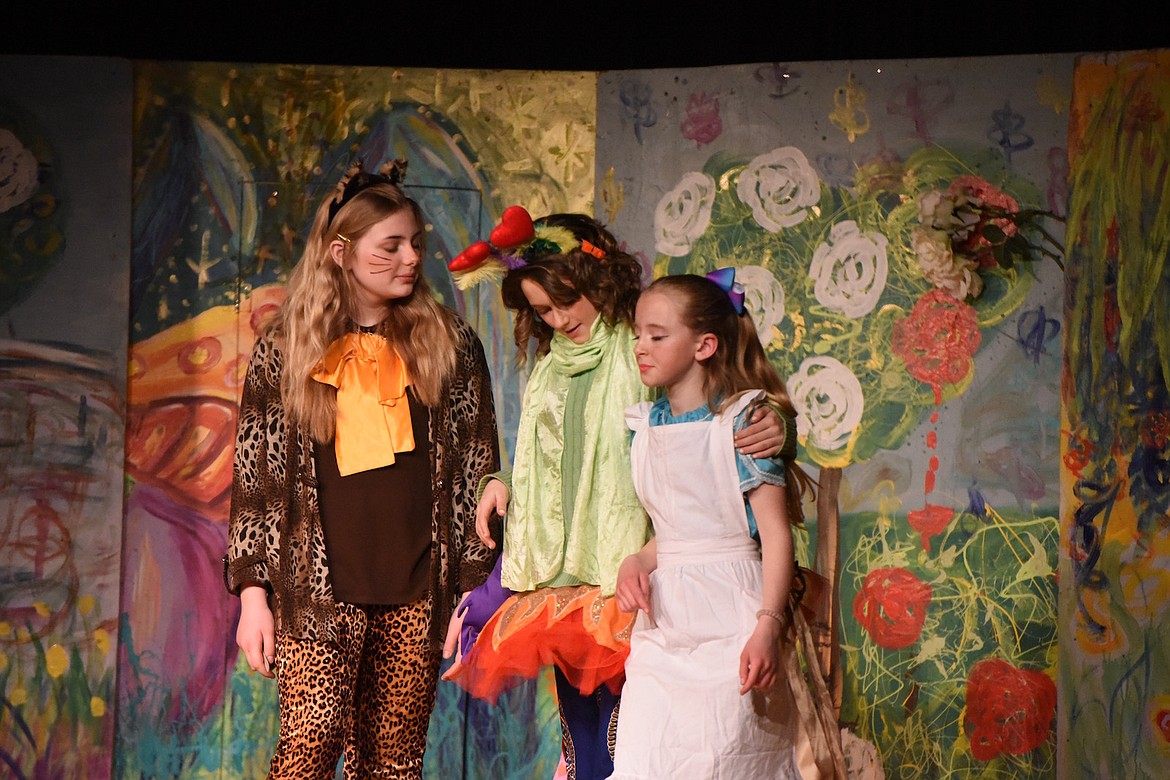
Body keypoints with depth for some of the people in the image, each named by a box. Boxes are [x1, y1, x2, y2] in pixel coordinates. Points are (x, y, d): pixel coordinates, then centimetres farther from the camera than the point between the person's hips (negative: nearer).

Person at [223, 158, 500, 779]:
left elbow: (476, 468, 8)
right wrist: (253, 593, 0)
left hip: (416, 594, 1)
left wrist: (475, 585, 3)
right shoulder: (284, 349, 4)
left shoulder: (449, 343, 7)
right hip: (319, 591, -1)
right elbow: (255, 478, 5)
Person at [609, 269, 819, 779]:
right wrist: (637, 562, -3)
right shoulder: (647, 426, 11)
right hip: (663, 618, 6)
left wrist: (767, 626, -21)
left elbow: (775, 533, -12)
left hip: (727, 621, -6)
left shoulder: (741, 422, -8)